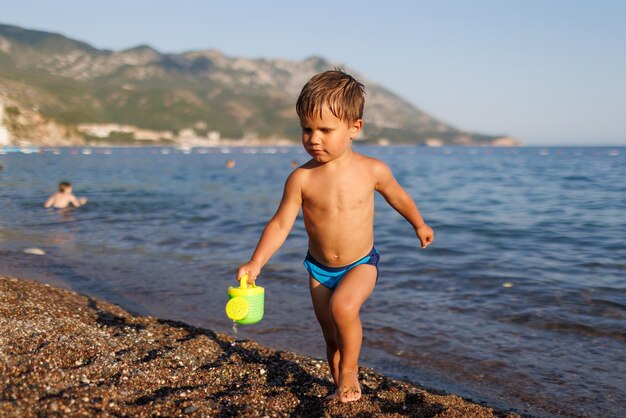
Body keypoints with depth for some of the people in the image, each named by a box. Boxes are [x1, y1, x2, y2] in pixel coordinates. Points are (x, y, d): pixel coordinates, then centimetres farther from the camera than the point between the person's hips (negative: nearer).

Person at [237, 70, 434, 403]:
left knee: (343, 306, -30)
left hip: (361, 264, -2)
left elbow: (398, 197, 7)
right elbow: (280, 224, -12)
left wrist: (419, 226, 22)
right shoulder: (301, 178, -16)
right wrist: (256, 263, -24)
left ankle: (349, 372, -5)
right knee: (332, 337, 11)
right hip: (319, 269, 2)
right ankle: (342, 388, 35)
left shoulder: (372, 170, -13)